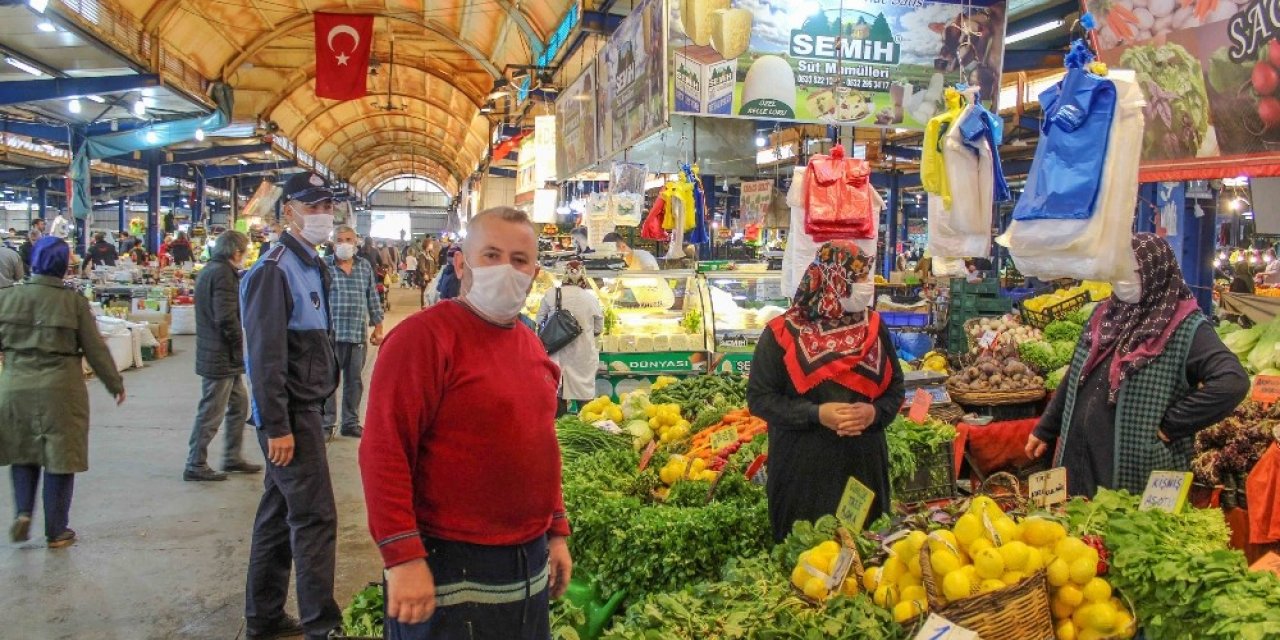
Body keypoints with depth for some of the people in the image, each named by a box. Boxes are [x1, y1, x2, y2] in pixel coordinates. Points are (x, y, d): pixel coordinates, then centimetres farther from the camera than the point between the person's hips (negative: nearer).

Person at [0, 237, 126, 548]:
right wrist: (115, 384, 7)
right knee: (59, 458, 7)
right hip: (60, 389, -2)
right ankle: (56, 532, 14)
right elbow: (96, 349, -4)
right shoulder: (74, 302, -8)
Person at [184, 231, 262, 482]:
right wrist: (243, 347, -13)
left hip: (219, 355, 10)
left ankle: (232, 458, 26)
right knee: (211, 413, -1)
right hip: (222, 357, -10)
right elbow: (227, 320, -23)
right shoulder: (223, 274, -18)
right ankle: (196, 466, 8)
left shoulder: (209, 270, 14)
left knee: (239, 404, 18)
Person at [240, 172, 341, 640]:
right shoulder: (275, 270, -16)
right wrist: (277, 426, -22)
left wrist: (315, 407, 15)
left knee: (278, 514, 15)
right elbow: (266, 355, -21)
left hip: (306, 408, 9)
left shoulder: (313, 265, 13)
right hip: (290, 413, -9)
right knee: (315, 518, -4)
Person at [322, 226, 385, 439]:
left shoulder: (365, 266, 10)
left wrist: (378, 327, 11)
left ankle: (351, 423, 20)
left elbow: (373, 298, 13)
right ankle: (327, 424, 12)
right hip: (331, 333, -3)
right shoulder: (324, 266, -1)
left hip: (359, 334, 3)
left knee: (354, 381, 9)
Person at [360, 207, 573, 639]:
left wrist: (556, 533, 17)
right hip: (450, 569, -8)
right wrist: (404, 557, -22)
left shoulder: (531, 345, 10)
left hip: (530, 565, 8)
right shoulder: (424, 335, -15)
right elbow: (383, 452, -19)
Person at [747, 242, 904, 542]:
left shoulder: (873, 327, 5)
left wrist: (874, 412, -11)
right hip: (802, 467, -3)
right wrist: (816, 414, -18)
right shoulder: (784, 333, -7)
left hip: (864, 462, 4)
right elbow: (759, 397, -8)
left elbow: (895, 388, 10)